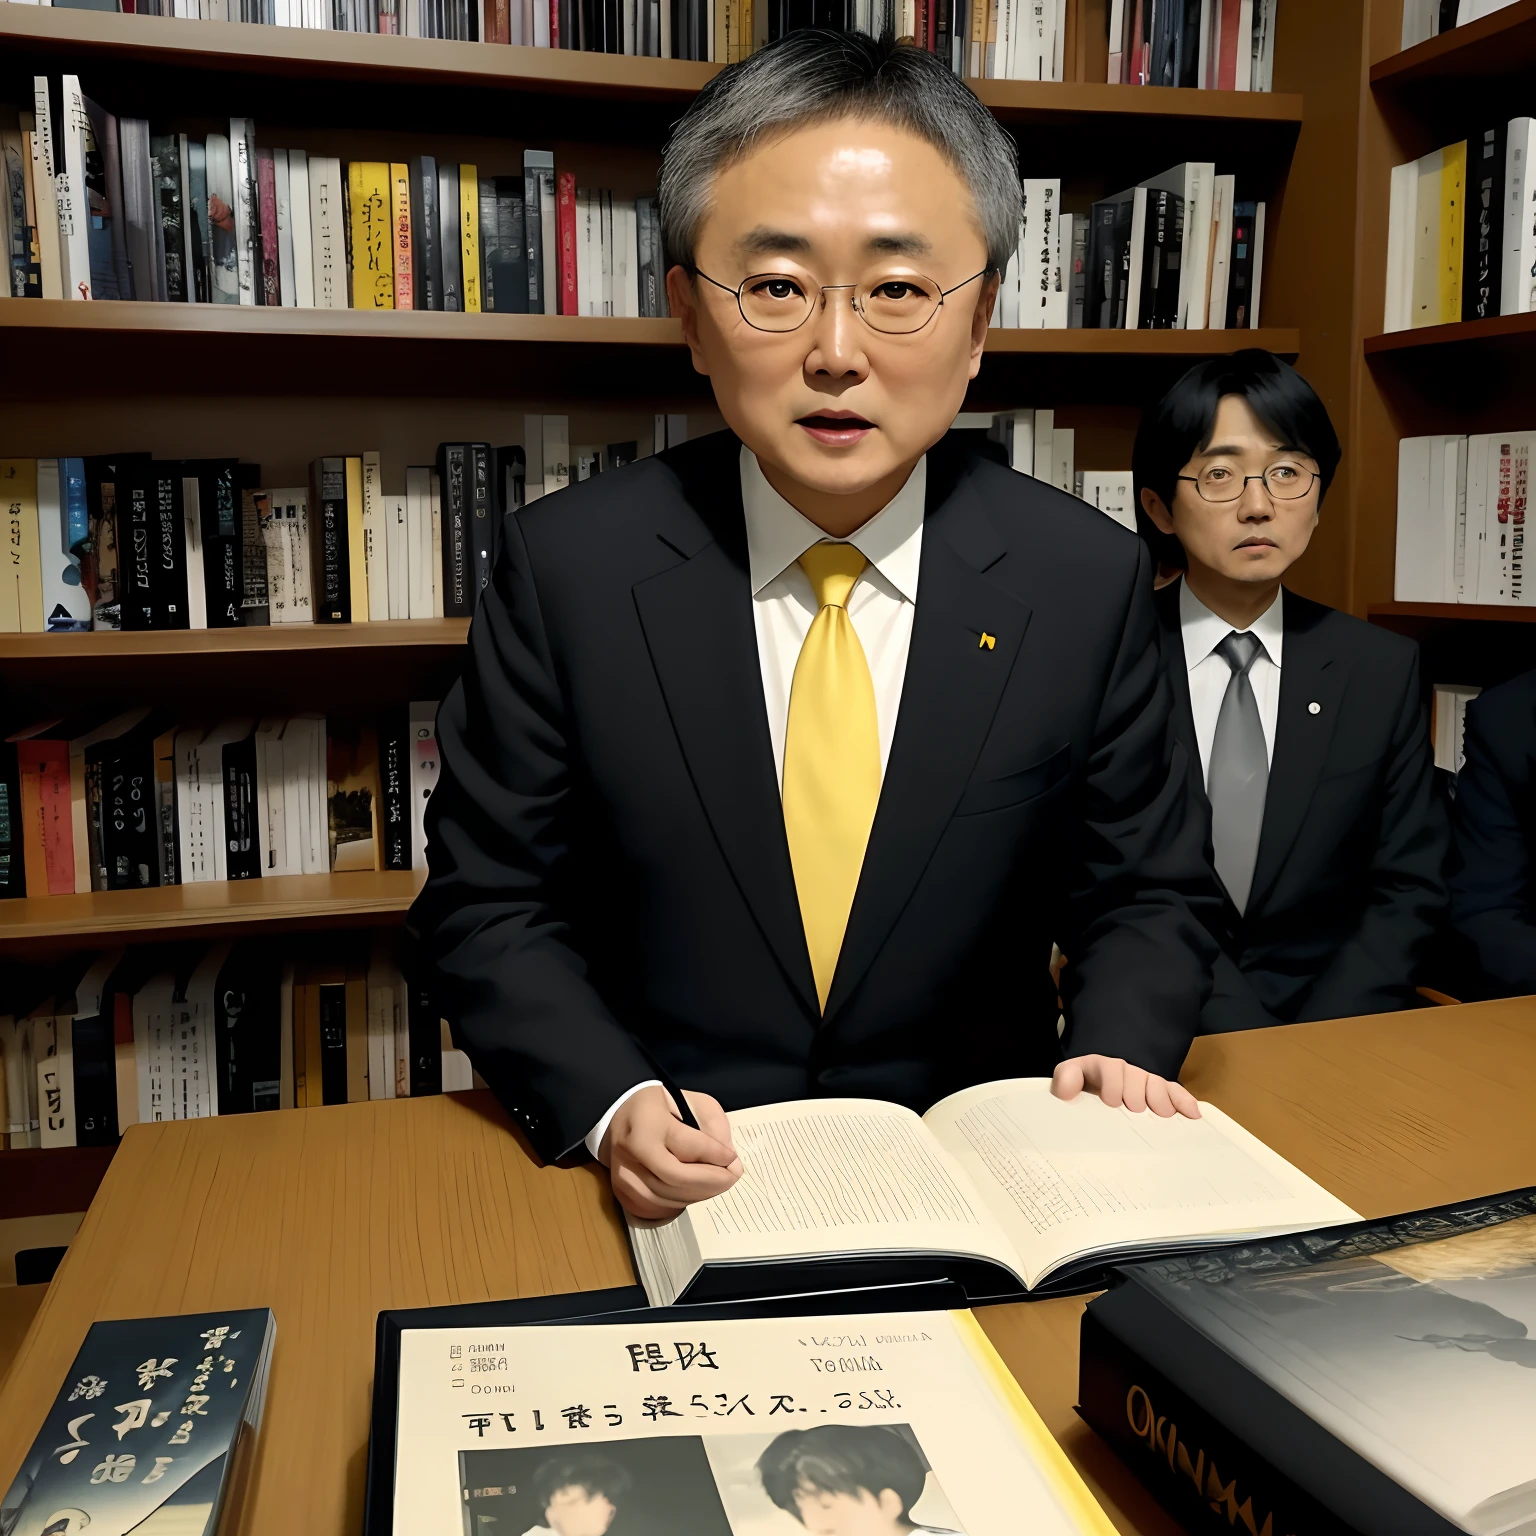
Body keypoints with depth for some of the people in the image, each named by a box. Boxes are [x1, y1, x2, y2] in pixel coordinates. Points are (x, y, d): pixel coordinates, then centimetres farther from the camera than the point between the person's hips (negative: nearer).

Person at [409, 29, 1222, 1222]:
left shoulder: (1087, 580, -4)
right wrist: (611, 1104, -16)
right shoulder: (567, 568, -6)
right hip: (667, 1187, 0)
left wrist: (1114, 1055, -12)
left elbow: (1149, 896, 7)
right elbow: (487, 902, -1)